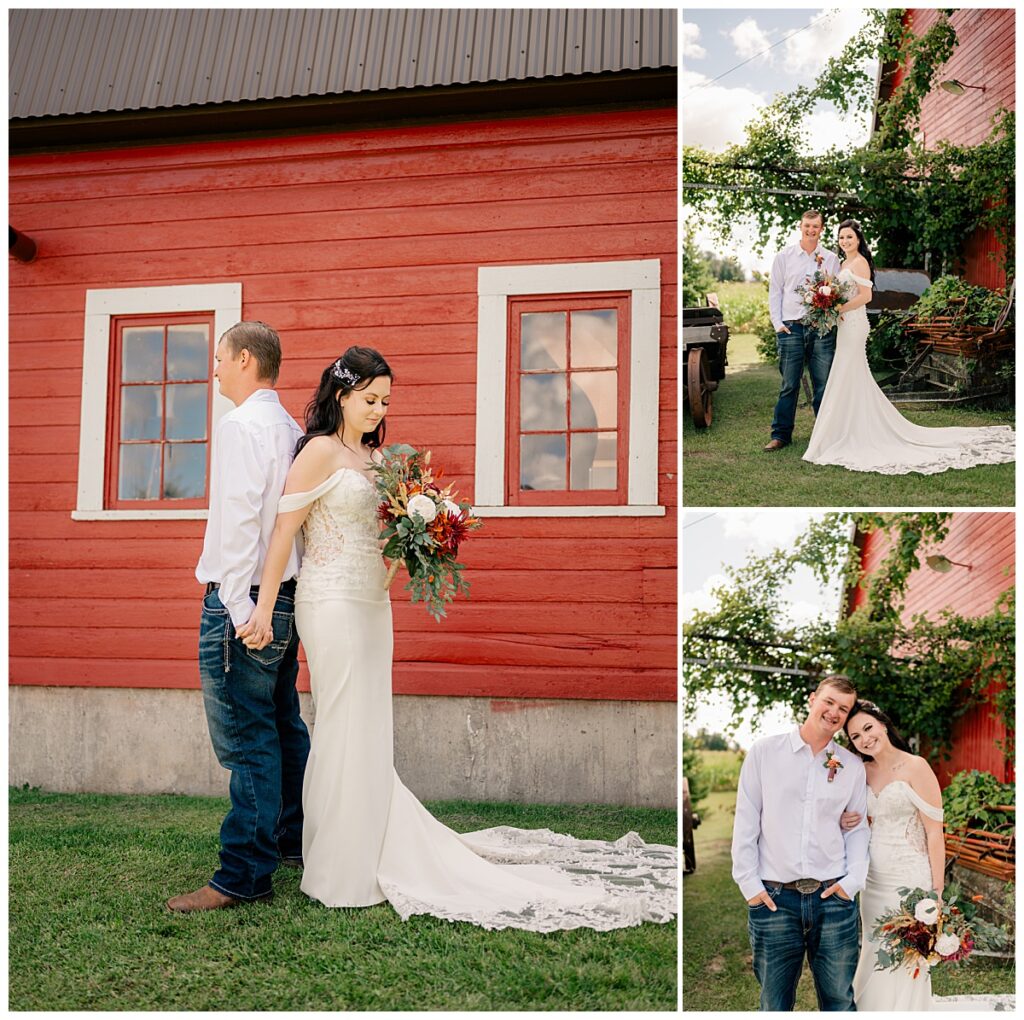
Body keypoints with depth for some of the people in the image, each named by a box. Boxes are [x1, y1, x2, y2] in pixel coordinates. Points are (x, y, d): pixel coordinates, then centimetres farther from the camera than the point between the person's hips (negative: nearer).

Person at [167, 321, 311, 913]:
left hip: (242, 601, -9)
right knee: (283, 729, 18)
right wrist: (261, 604, 16)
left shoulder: (241, 426, -12)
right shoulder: (292, 430, 14)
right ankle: (295, 841, 31)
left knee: (247, 741, -6)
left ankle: (244, 876, 0)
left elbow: (239, 517, -20)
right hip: (285, 596, 9)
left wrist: (238, 607, -21)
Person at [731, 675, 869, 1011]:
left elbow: (857, 829, 11)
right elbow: (746, 822, 1)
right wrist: (749, 882, -4)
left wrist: (852, 880, -2)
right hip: (772, 898, -2)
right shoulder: (764, 751, 2)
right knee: (774, 1002, 6)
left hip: (833, 896, 2)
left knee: (839, 1000, 7)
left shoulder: (853, 766, 9)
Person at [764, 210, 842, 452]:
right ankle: (781, 434, 6)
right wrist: (778, 323, -1)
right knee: (789, 385, -1)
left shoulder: (831, 259, 11)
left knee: (824, 384, 3)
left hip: (822, 328, 1)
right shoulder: (784, 257, 7)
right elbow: (775, 292, 8)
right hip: (791, 328, -1)